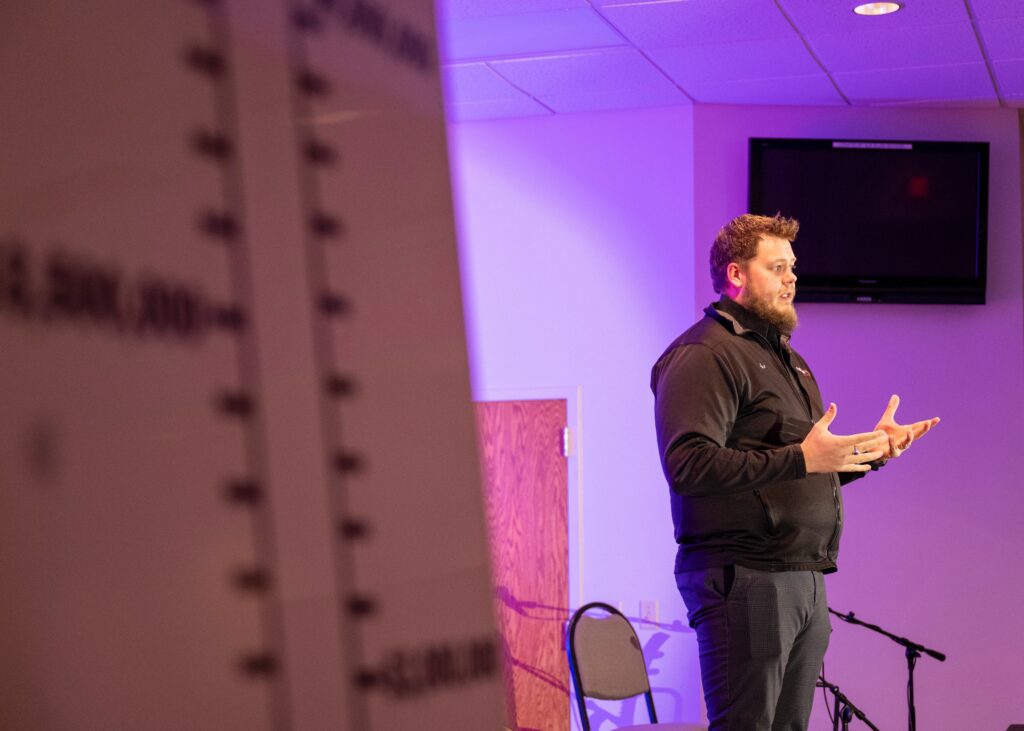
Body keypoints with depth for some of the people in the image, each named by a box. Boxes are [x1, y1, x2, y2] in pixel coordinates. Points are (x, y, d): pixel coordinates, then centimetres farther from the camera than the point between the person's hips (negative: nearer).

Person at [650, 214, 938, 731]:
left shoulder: (787, 358, 23)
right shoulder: (704, 355, -8)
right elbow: (688, 466, -23)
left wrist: (871, 451, 13)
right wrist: (799, 459, -27)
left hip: (805, 581, 9)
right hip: (745, 578, -9)